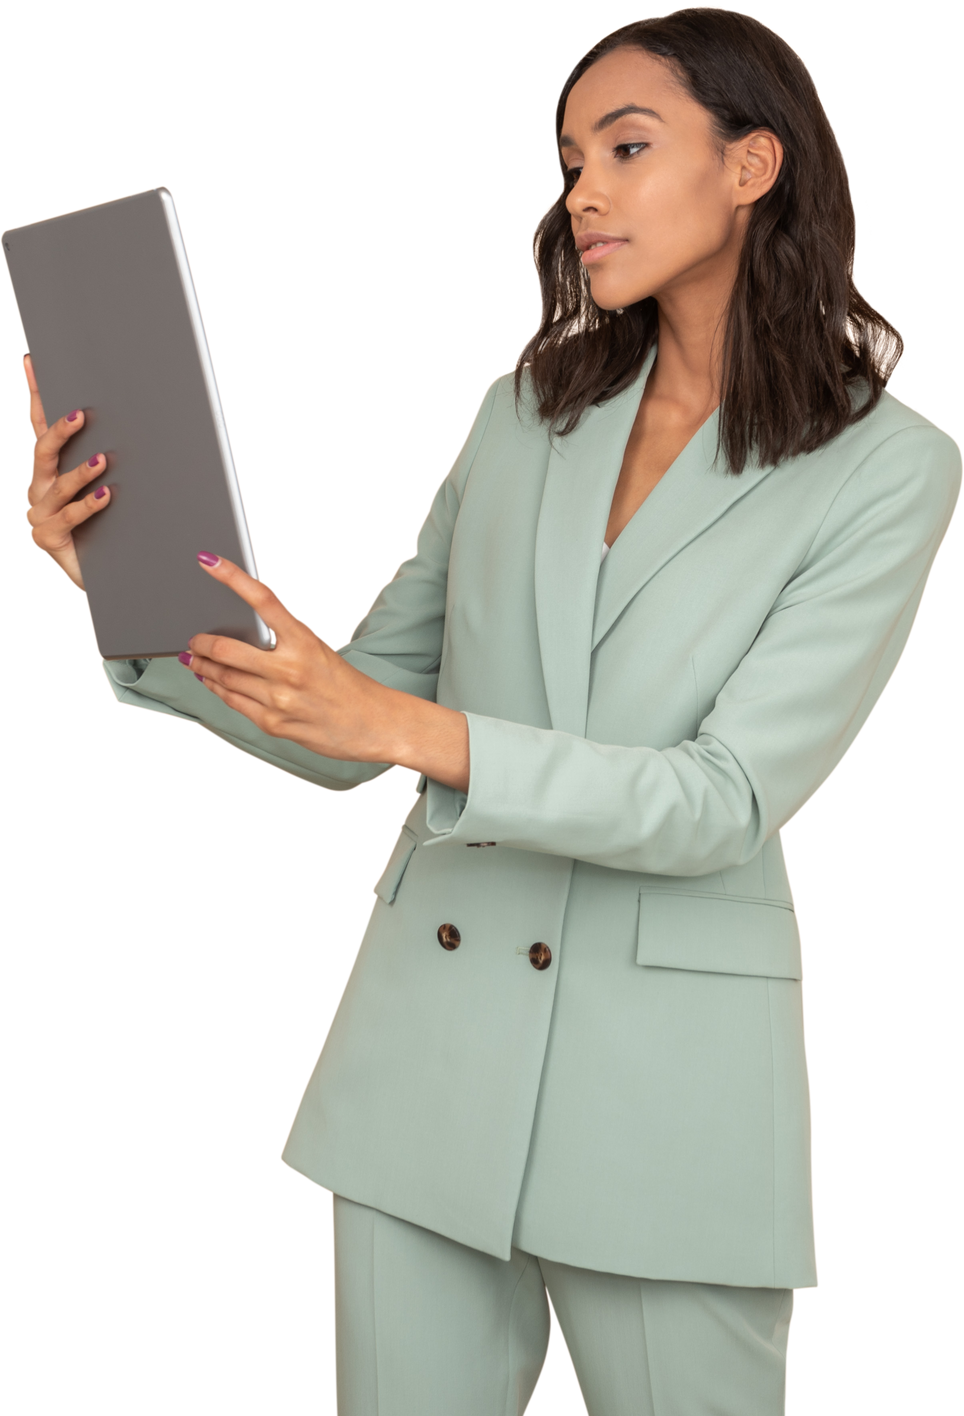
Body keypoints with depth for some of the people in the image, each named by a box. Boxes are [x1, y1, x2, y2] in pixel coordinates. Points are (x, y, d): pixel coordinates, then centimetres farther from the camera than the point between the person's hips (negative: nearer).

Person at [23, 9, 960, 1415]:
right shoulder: (529, 408, 7)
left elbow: (730, 801, -16)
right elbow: (347, 736, 9)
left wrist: (414, 732, -28)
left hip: (668, 1070, -4)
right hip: (429, 1030, 4)